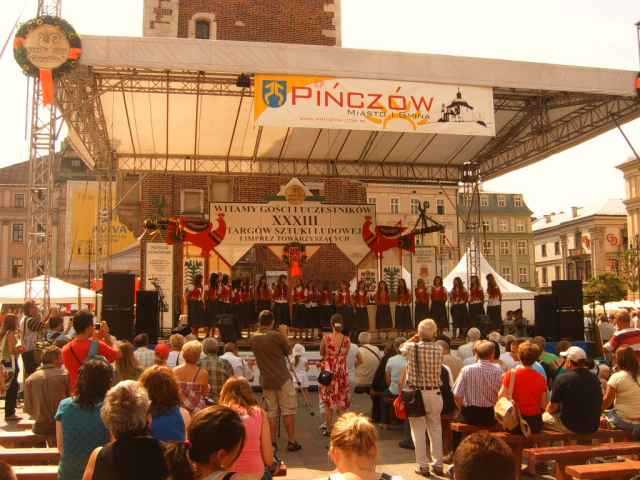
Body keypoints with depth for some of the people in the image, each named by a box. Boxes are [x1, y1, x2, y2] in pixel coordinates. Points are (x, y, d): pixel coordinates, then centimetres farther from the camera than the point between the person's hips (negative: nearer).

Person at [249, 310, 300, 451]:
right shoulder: (277, 336, -13)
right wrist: (284, 334, 11)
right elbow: (289, 352, 1)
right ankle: (291, 442, 7)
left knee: (271, 412, 11)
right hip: (282, 379, -4)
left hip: (266, 380, 4)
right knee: (288, 410, 4)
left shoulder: (253, 339, 1)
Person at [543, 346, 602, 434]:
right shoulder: (594, 378, 2)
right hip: (593, 427, 6)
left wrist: (548, 409, 16)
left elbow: (552, 408, -9)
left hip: (571, 427, -6)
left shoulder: (562, 379, -14)